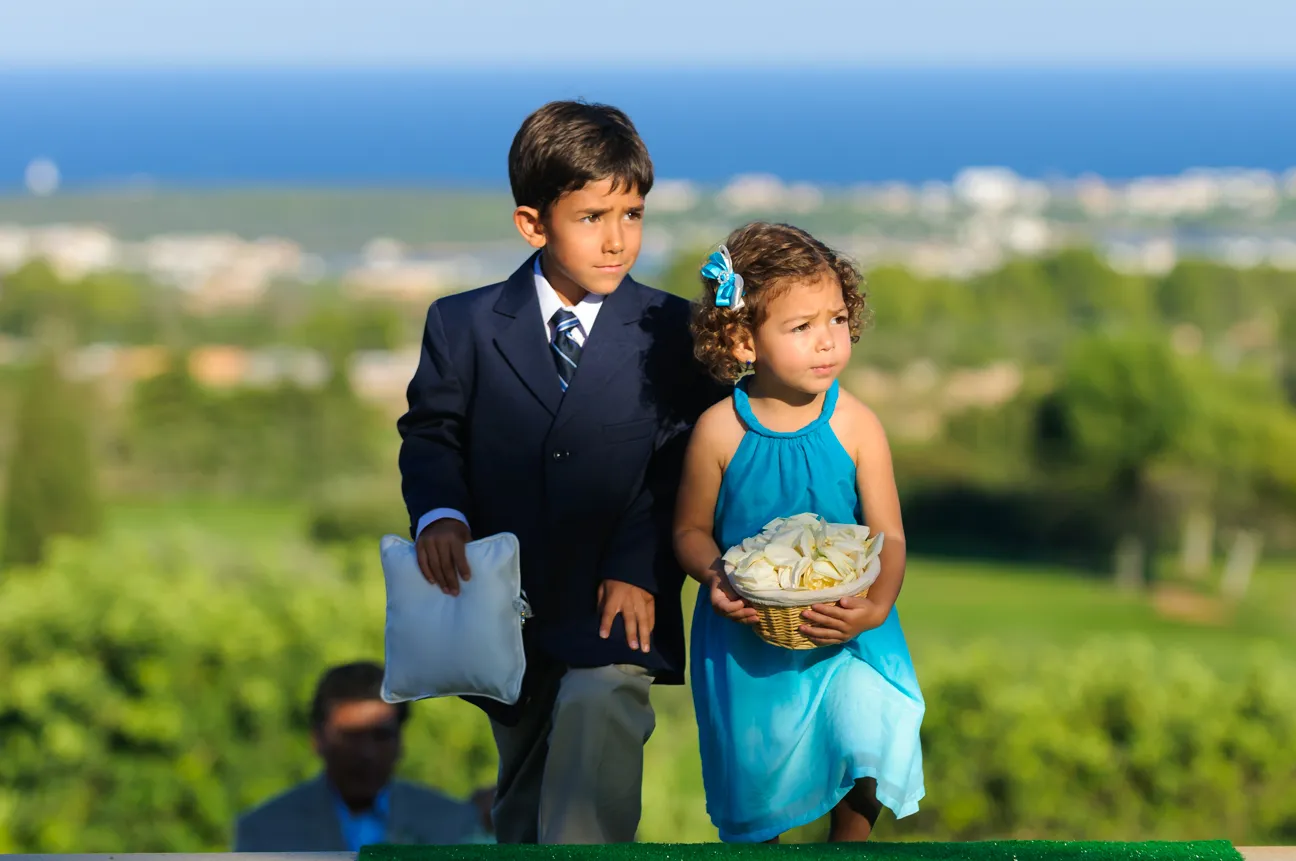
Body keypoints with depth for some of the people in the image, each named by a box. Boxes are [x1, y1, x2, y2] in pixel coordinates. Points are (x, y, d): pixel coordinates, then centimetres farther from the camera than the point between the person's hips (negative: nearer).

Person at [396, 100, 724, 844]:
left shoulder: (672, 333, -2)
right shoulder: (464, 324, 2)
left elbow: (681, 465, -3)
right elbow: (431, 432, 7)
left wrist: (639, 566, -15)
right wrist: (439, 514, -13)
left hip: (616, 602, -2)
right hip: (506, 606, 3)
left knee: (596, 709, -30)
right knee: (523, 791, 14)